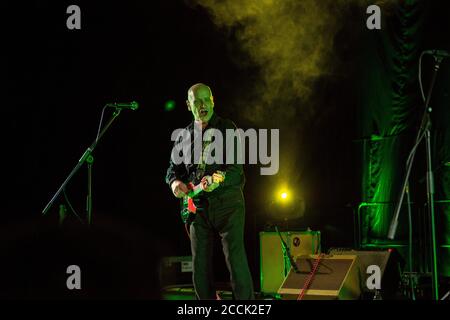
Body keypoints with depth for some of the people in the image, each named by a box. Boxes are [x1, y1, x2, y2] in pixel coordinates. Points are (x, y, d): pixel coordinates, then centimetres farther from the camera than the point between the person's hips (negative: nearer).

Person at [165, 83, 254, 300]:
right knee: (200, 266, 6)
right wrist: (175, 182, -4)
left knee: (235, 257, -13)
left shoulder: (227, 129, -1)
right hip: (197, 205, 5)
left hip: (227, 200, -4)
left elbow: (237, 167, -11)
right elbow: (174, 167, 19)